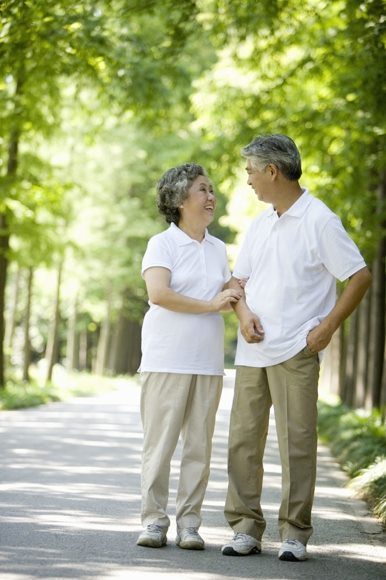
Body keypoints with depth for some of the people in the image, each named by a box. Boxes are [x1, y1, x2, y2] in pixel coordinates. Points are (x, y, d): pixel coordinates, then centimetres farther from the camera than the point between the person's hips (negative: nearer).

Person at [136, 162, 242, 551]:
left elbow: (229, 296, 26)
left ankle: (189, 523, 7)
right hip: (166, 359, -5)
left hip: (207, 362, 5)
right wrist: (210, 304, -15)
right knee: (159, 442, -4)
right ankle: (154, 521, 2)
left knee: (199, 445, 3)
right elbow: (158, 293, -16)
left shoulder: (218, 248, 17)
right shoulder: (162, 244, -1)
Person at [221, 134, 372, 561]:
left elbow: (360, 277, -7)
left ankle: (295, 534, 4)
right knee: (243, 439, 5)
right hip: (252, 350, 7)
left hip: (295, 351, -7)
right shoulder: (259, 224, 15)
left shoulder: (319, 221, -6)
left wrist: (328, 327, -12)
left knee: (297, 442, -4)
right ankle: (246, 529, 13)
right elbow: (238, 279, 20)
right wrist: (243, 313, -1)